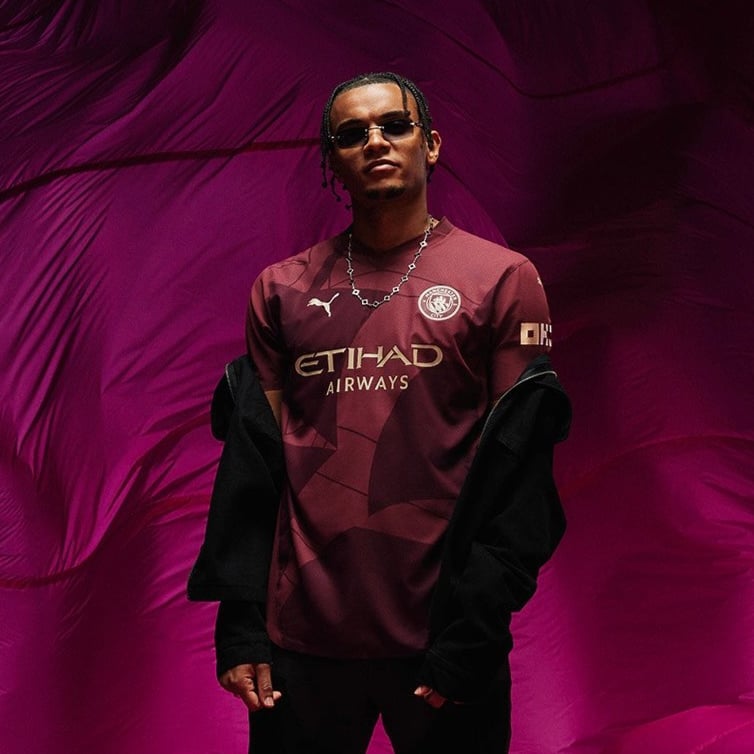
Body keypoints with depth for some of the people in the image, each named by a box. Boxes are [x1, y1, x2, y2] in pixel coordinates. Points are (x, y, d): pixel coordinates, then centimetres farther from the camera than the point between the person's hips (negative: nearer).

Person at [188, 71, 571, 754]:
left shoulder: (501, 277, 0)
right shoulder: (281, 289, 8)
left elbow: (517, 470, -5)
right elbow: (251, 461, 6)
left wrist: (473, 632, -11)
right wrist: (240, 624, -1)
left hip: (444, 645, -2)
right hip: (300, 641, 2)